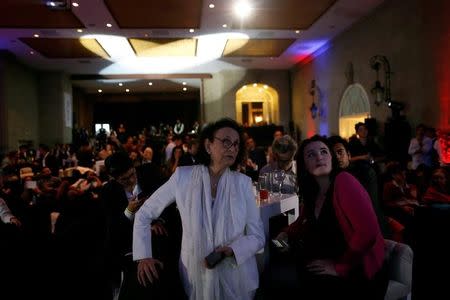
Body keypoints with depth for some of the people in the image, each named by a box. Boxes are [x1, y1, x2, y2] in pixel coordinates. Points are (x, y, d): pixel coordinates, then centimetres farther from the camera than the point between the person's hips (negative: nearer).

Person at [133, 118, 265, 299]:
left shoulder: (243, 182, -5)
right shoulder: (183, 176, -7)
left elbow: (257, 236, -3)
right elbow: (143, 214, 1)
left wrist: (232, 250, -21)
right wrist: (143, 256, -7)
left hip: (237, 279, 1)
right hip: (195, 277, 0)